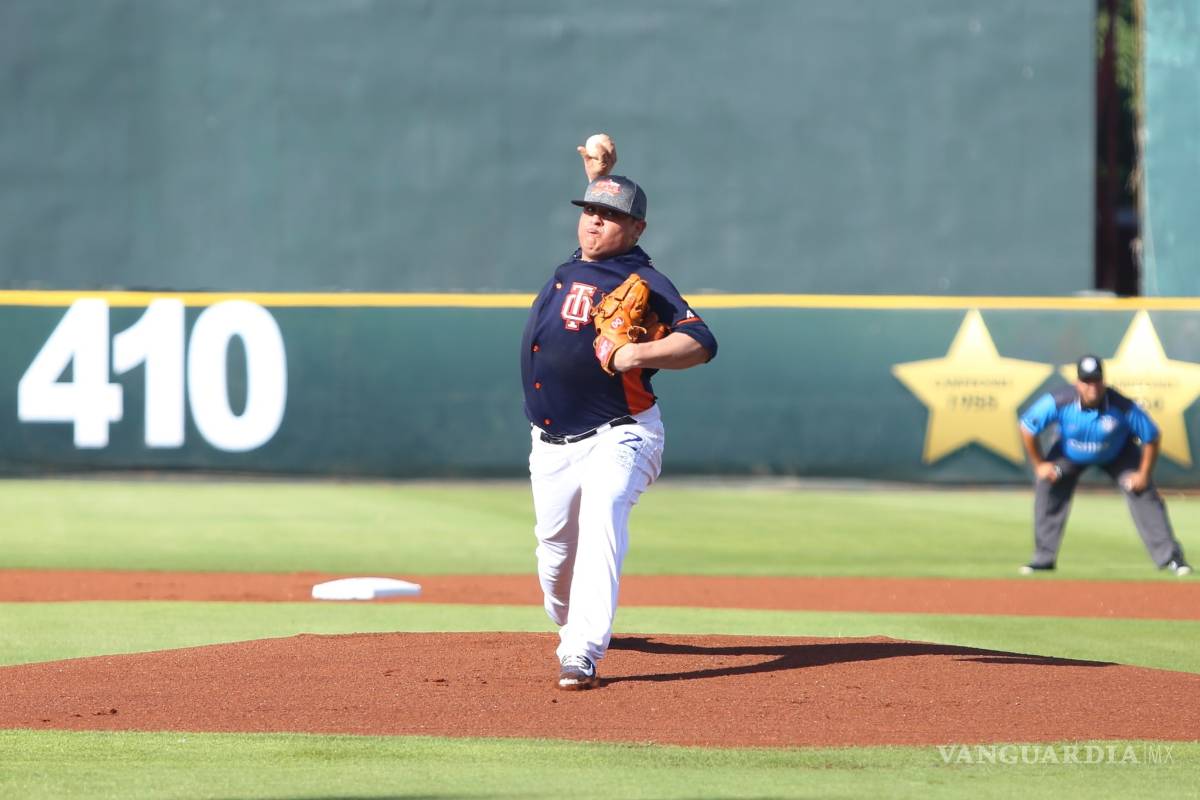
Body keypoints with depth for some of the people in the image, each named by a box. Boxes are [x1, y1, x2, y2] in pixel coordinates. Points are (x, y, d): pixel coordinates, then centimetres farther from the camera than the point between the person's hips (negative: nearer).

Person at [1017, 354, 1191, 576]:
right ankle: (1043, 558, -2)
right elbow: (1027, 428, -19)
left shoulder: (1123, 407, -36)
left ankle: (1169, 557, -7)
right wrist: (1039, 464, -12)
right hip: (1069, 455, 1)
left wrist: (1144, 474, -18)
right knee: (1046, 485, -14)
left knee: (1143, 493, -13)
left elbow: (1151, 438, -21)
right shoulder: (1059, 403, -34)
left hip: (1117, 455, -1)